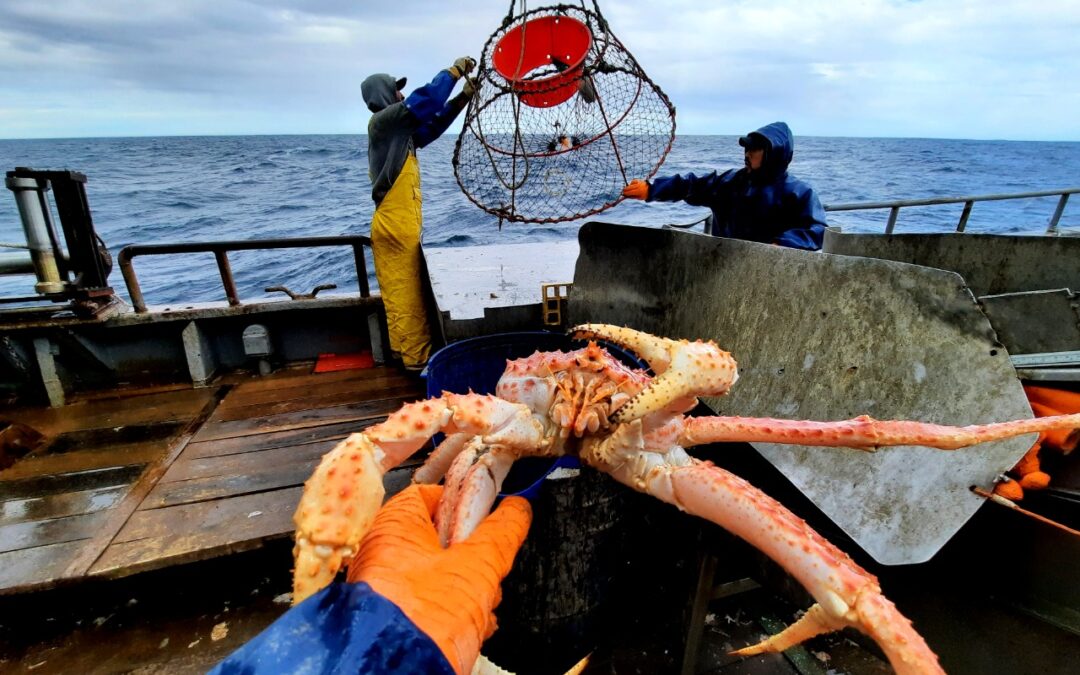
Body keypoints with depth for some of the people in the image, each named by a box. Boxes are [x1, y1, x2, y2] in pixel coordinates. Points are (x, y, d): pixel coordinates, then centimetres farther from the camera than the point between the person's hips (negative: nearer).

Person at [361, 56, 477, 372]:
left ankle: (401, 349, 23)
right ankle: (417, 356, 2)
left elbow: (432, 125, 21)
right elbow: (424, 100, -14)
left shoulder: (397, 128, 19)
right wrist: (454, 71, -2)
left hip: (395, 223, 9)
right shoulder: (383, 120, -7)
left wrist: (463, 96, 17)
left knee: (398, 293, 13)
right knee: (408, 295, -5)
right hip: (397, 225, -9)